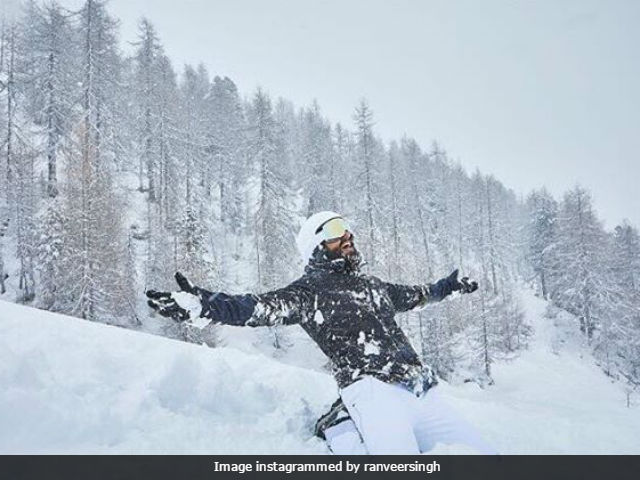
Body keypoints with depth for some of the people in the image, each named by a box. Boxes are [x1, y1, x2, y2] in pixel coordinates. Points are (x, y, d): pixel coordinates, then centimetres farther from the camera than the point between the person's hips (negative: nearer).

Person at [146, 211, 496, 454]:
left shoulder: (371, 284, 24)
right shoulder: (309, 291, 4)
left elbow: (412, 296, 42)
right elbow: (261, 308, -10)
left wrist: (449, 286, 55)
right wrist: (201, 304, -26)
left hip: (423, 393, 8)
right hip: (375, 391, -7)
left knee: (483, 455, 7)